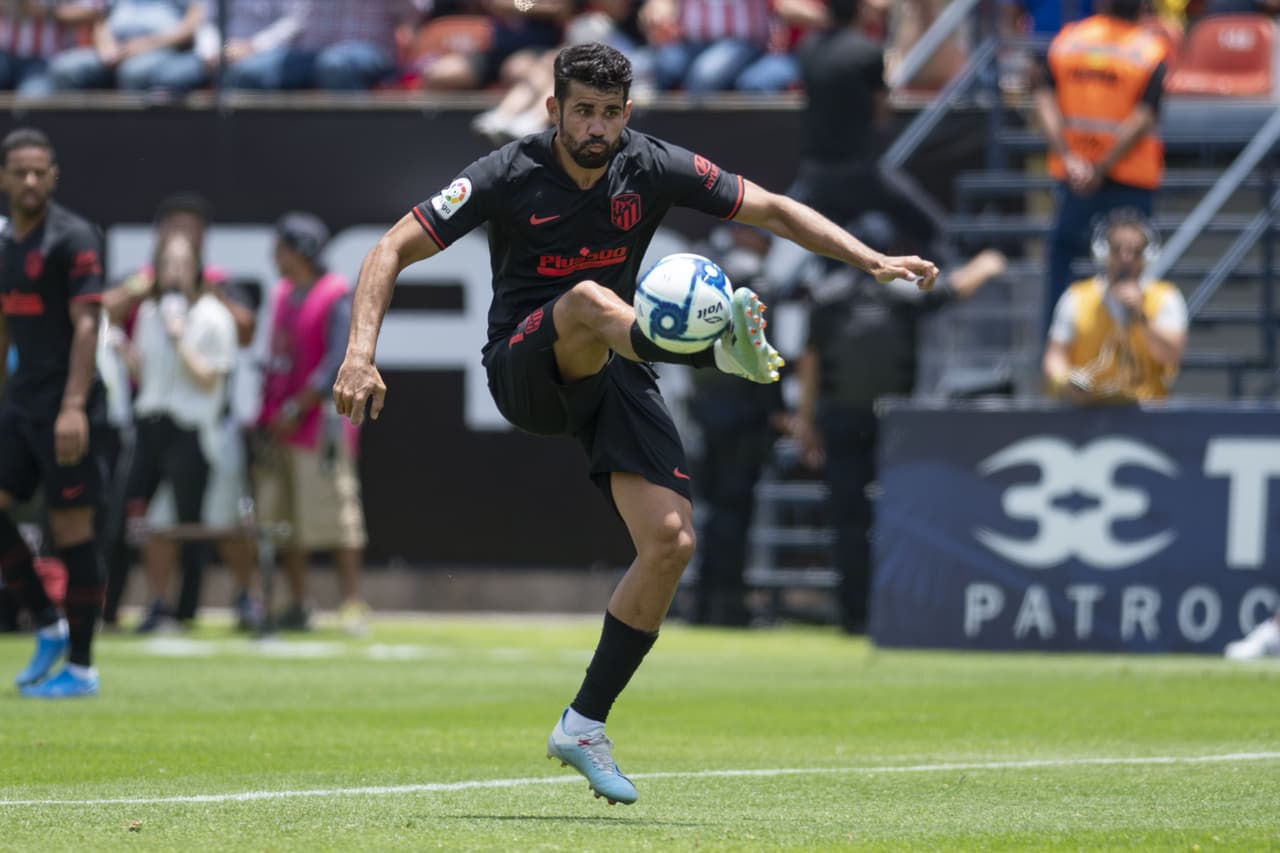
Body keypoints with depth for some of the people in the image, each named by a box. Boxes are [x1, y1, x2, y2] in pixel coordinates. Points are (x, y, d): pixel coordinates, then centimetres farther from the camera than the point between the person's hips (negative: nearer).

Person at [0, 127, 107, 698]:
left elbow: (86, 324, -16)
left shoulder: (73, 239, -10)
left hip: (62, 410, -8)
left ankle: (80, 667, 2)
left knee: (71, 530, -4)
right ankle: (48, 627, 15)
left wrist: (73, 407, -24)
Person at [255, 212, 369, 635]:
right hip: (280, 424, 8)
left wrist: (298, 411, -17)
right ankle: (297, 606, 11)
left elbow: (337, 363, -16)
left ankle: (352, 602, -7)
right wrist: (266, 413, 12)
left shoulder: (337, 298, -10)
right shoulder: (282, 295, 15)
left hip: (318, 421, -8)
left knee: (335, 514, -9)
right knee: (284, 519, 7)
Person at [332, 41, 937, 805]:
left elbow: (774, 210, 3)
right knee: (588, 299, -37)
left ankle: (585, 726, 0)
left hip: (614, 371, 4)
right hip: (524, 366, -4)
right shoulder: (508, 177, -11)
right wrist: (362, 353, -25)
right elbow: (394, 251, -11)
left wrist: (873, 261, -8)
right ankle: (722, 348, -69)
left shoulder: (653, 168, -3)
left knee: (672, 542, -13)